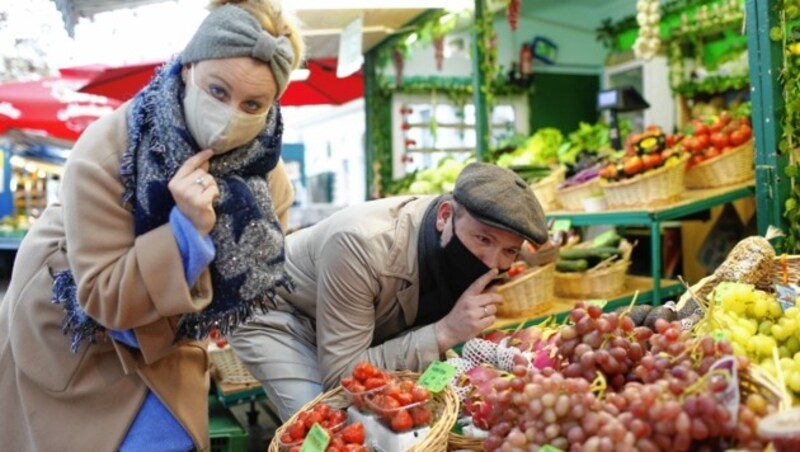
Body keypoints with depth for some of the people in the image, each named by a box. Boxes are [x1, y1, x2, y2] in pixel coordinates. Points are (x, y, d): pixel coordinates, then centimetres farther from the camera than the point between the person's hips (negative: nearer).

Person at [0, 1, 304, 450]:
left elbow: (250, 283, -3)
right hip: (67, 336, -3)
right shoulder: (107, 151, -31)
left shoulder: (267, 175, -18)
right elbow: (103, 297, -30)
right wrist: (188, 230, -41)